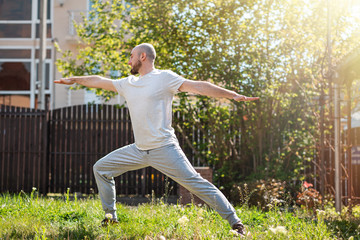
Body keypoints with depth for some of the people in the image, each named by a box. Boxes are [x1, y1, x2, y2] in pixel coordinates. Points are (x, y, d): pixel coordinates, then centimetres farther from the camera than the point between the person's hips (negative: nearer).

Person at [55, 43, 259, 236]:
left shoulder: (165, 77, -5)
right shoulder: (128, 84, 15)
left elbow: (198, 86, -13)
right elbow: (100, 81, 28)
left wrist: (233, 95, -21)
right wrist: (75, 79, 37)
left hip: (164, 149, -7)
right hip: (138, 150, 7)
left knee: (195, 183, -13)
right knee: (101, 168, 11)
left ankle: (235, 223, -7)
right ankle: (111, 216, 22)